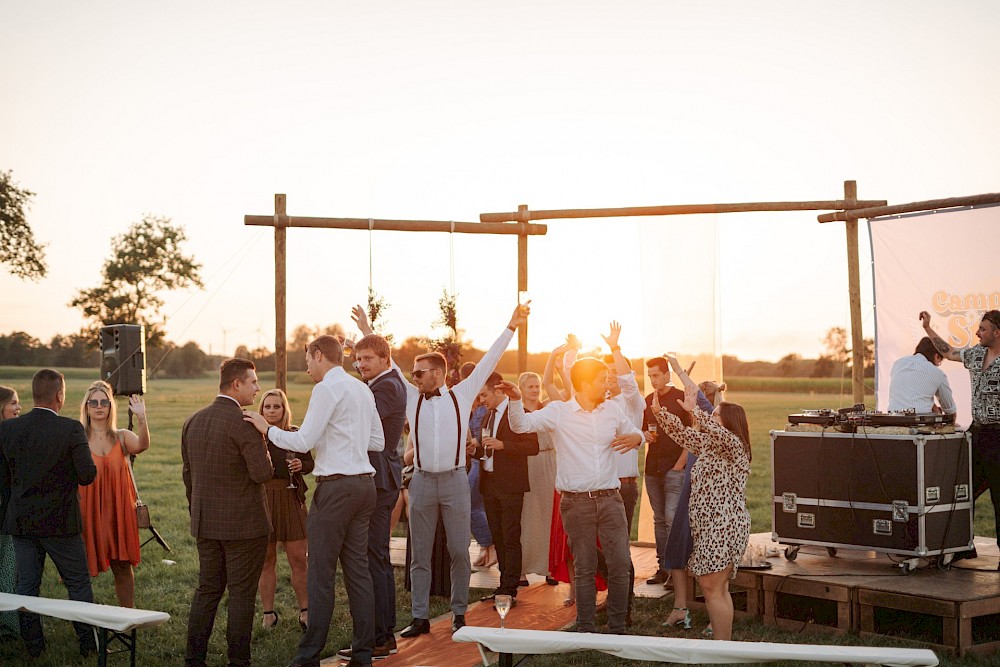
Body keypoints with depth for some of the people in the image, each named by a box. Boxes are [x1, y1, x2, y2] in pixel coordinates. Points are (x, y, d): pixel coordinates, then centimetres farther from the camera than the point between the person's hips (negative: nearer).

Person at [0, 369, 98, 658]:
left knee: (26, 584, 12)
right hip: (61, 522, -3)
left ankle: (33, 645, 18)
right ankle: (88, 643, 14)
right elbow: (88, 474, -18)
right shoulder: (71, 429, -16)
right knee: (79, 583, 10)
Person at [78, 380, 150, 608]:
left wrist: (141, 418, -38)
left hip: (118, 511, 1)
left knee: (122, 567, 7)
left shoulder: (122, 437, 1)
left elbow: (142, 445, -21)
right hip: (88, 511, -1)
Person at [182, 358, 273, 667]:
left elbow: (187, 474, 14)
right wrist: (265, 451, 0)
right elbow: (263, 473, -20)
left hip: (205, 524, 7)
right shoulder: (245, 424, -16)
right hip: (244, 523, -7)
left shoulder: (192, 422, 7)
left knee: (207, 590, 14)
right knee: (242, 593, 2)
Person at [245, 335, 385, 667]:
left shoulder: (327, 388, -10)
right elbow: (377, 442, 19)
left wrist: (267, 429, -2)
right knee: (357, 568, 10)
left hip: (336, 486, -8)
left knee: (321, 573, -3)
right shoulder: (363, 389, 15)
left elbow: (302, 442, -13)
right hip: (364, 483, 8)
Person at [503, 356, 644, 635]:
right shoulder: (559, 412, -3)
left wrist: (635, 438, -3)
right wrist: (515, 400, -29)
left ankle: (617, 628, 14)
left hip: (610, 498, 3)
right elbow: (521, 424, -10)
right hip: (577, 502, -3)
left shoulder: (612, 410, 8)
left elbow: (635, 432, 22)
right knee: (584, 568, 6)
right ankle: (586, 629, 16)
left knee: (620, 564, 1)